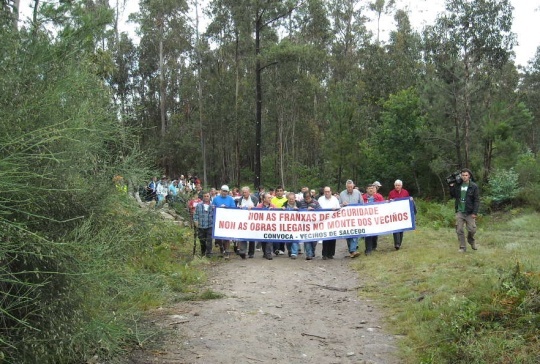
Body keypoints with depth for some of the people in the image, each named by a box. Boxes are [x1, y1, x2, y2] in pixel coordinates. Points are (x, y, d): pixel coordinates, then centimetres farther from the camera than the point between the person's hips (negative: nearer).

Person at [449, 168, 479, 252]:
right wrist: (451, 187, -1)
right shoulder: (457, 185, 5)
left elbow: (477, 200, -6)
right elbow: (453, 195, 15)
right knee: (459, 230, 0)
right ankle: (462, 247, 10)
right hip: (459, 212, 2)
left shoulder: (474, 186, -4)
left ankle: (471, 240, 30)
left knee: (472, 229, -2)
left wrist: (475, 212, -13)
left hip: (469, 212, -2)